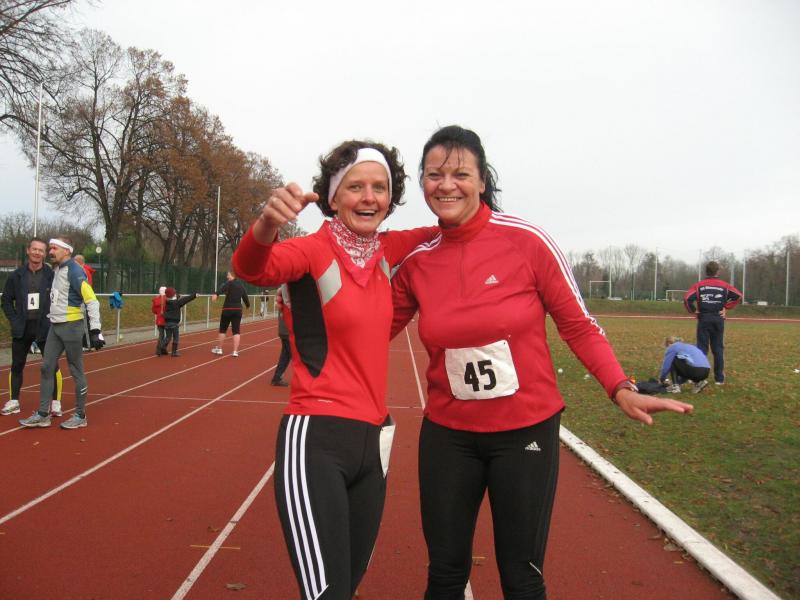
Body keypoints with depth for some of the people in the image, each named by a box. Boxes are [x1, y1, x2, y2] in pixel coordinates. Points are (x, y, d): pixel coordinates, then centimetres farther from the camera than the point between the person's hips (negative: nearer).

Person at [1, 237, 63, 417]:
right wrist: (14, 320, -2)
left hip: (45, 328, -3)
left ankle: (56, 402, 9)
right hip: (22, 329, 3)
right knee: (17, 366, 10)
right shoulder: (16, 276, 3)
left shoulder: (52, 276, -4)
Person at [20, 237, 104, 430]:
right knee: (46, 367, 8)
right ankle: (43, 415, 15)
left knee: (76, 371, 1)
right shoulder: (57, 270, 12)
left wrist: (95, 330, -24)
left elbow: (92, 301, -20)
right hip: (55, 326, 9)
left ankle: (80, 416, 11)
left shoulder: (74, 271, -15)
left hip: (71, 327, -9)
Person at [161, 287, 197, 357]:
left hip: (167, 322, 5)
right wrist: (194, 295, -2)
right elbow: (186, 299, -7)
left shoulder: (167, 303, 7)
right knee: (176, 338, 5)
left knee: (168, 337, 16)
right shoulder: (177, 302, -9)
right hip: (174, 323, -5)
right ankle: (174, 352, 4)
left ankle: (163, 347, -5)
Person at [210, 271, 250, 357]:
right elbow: (245, 296, 22)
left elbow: (222, 288, -27)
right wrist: (248, 304, 42)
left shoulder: (229, 283, -6)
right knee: (236, 331, 0)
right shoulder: (241, 285, 12)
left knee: (223, 329, 11)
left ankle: (219, 349, 22)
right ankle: (235, 351, -7)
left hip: (227, 309, -4)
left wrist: (216, 294, -47)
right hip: (238, 310, 4)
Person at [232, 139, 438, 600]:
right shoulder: (314, 250, -11)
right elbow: (252, 268, -32)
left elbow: (435, 233, 24)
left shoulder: (386, 251, 6)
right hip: (316, 439, -6)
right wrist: (266, 226, -53)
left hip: (374, 438, 7)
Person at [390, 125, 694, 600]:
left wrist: (621, 388, -17)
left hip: (527, 430, -2)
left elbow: (578, 325, -7)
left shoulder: (527, 241, -13)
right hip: (448, 434, 3)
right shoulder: (416, 261, -3)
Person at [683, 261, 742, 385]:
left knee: (701, 348, 2)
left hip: (704, 319, -1)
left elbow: (687, 298, -13)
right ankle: (719, 378, 8)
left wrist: (693, 311, -1)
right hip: (718, 319, 1)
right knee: (718, 349, 6)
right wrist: (727, 307, 0)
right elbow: (738, 295, -5)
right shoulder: (724, 285, 4)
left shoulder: (699, 285, 1)